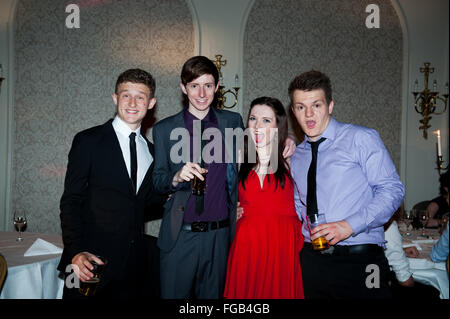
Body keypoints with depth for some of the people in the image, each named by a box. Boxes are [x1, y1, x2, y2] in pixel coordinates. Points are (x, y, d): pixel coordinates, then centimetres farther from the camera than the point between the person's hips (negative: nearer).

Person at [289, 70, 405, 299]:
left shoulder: (361, 139, -4)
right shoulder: (296, 156, 12)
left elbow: (392, 190, -9)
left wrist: (349, 225, -18)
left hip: (360, 261, -4)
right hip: (312, 260, 5)